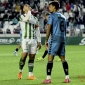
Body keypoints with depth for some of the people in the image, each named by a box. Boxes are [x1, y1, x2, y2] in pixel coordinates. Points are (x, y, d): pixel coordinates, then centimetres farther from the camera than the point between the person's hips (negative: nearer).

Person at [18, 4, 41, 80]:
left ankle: (30, 75, 5)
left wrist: (39, 41, 9)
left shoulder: (35, 18, 17)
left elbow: (37, 31, 16)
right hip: (25, 39, -4)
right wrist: (29, 11, -5)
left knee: (32, 57, 1)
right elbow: (28, 19, -22)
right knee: (24, 55, -16)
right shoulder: (22, 16, 2)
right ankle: (20, 71, 6)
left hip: (34, 40, 4)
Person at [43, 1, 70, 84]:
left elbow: (49, 28, -8)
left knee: (50, 58, -7)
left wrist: (46, 40, -6)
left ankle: (48, 78, -13)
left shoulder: (52, 16, -2)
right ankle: (67, 77, 5)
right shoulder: (63, 17, 19)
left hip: (55, 39, -7)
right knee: (63, 58, 10)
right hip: (63, 39, 7)